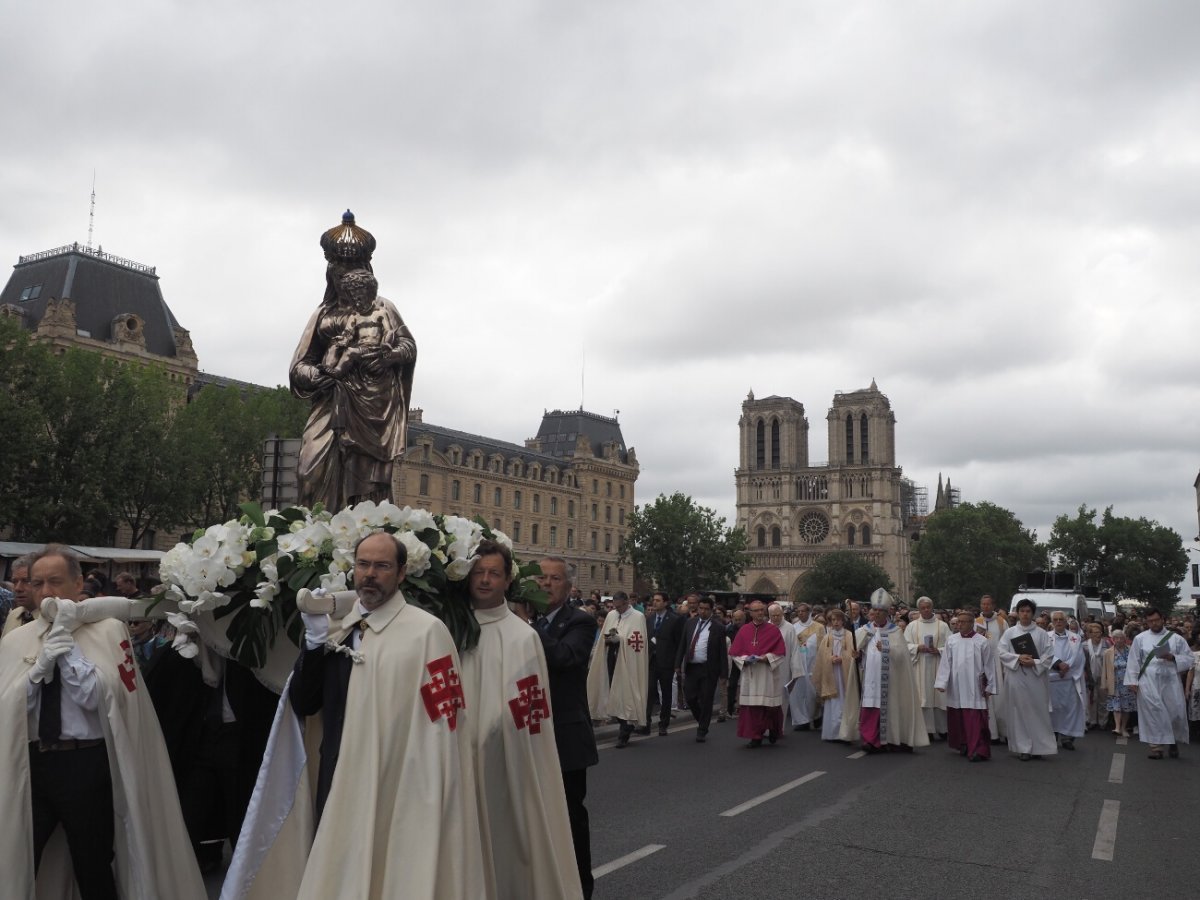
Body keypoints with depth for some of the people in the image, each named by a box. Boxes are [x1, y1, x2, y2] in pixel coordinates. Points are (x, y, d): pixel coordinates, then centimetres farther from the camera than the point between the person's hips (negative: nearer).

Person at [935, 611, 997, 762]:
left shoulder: (982, 641, -2)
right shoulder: (951, 640, 5)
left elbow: (989, 665, 1)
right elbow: (945, 663, 3)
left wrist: (989, 686, 0)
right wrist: (941, 683, -3)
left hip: (975, 687, -3)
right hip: (956, 687, 3)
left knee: (975, 720, -7)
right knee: (957, 719, 7)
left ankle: (979, 751, -7)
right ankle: (963, 746, 22)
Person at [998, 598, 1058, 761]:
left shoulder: (1041, 633, 5)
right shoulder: (1009, 633, 6)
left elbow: (1049, 654, 0)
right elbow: (1002, 652, -1)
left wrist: (1034, 663, -14)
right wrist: (1018, 658, -15)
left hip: (1036, 678, 0)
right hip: (1016, 677, 0)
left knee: (1038, 711, 2)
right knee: (1019, 712, 1)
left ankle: (1039, 746, 11)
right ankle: (1023, 747, 7)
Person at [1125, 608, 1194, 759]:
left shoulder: (1176, 638, 7)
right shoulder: (1140, 639, 6)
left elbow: (1188, 658, 5)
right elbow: (1134, 661, 5)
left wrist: (1173, 658, -14)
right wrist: (1132, 681, -3)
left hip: (1171, 681, 1)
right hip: (1149, 682, -1)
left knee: (1176, 712, 1)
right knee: (1152, 713, -6)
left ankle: (1173, 742, 27)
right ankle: (1156, 746, -1)